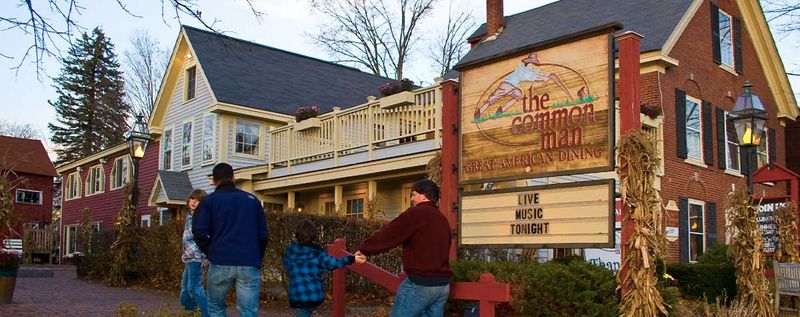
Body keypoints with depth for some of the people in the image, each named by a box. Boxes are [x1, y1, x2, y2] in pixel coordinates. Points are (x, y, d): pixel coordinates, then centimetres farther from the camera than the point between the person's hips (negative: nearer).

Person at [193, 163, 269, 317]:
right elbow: (263, 234, 11)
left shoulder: (209, 201, 6)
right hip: (249, 264, 1)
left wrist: (211, 254, 9)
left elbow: (200, 233, -5)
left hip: (220, 263, -1)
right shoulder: (252, 199, 14)